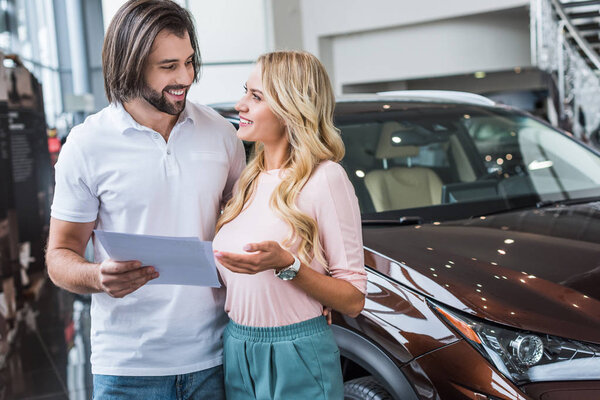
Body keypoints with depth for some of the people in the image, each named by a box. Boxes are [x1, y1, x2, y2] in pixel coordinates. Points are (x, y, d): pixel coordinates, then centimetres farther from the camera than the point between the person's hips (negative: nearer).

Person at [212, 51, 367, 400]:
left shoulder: (324, 178, -13)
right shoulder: (250, 180, 8)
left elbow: (353, 300, -14)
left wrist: (286, 265, -25)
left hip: (297, 361, -6)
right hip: (237, 354, 6)